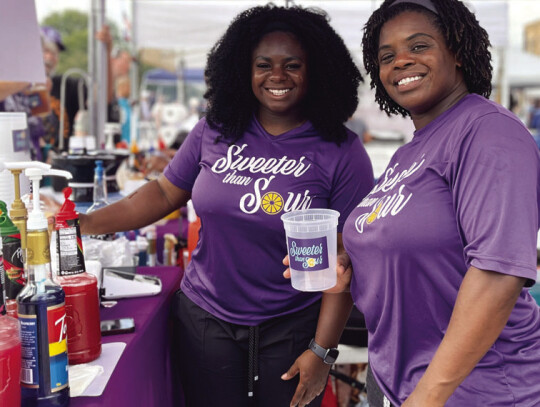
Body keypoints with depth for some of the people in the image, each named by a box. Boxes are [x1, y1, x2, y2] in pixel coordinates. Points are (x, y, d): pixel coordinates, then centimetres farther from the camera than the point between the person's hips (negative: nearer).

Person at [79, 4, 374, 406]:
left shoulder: (343, 153, -10)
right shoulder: (214, 132, 0)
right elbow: (165, 193, 9)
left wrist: (323, 351, -12)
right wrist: (86, 223, -2)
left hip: (290, 329, -2)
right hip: (205, 319, 3)